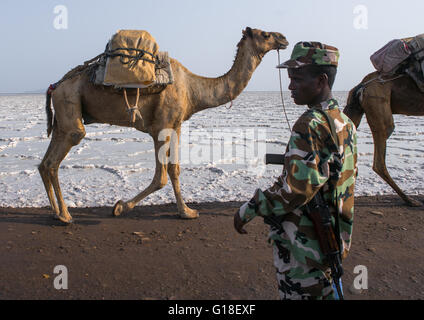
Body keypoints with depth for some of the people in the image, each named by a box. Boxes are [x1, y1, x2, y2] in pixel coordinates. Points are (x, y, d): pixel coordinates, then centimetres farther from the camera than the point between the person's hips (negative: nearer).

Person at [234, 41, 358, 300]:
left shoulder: (311, 125, -23)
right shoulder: (345, 121, 6)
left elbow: (296, 188, -28)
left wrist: (248, 211, -17)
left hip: (304, 245, -9)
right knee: (324, 291, 24)